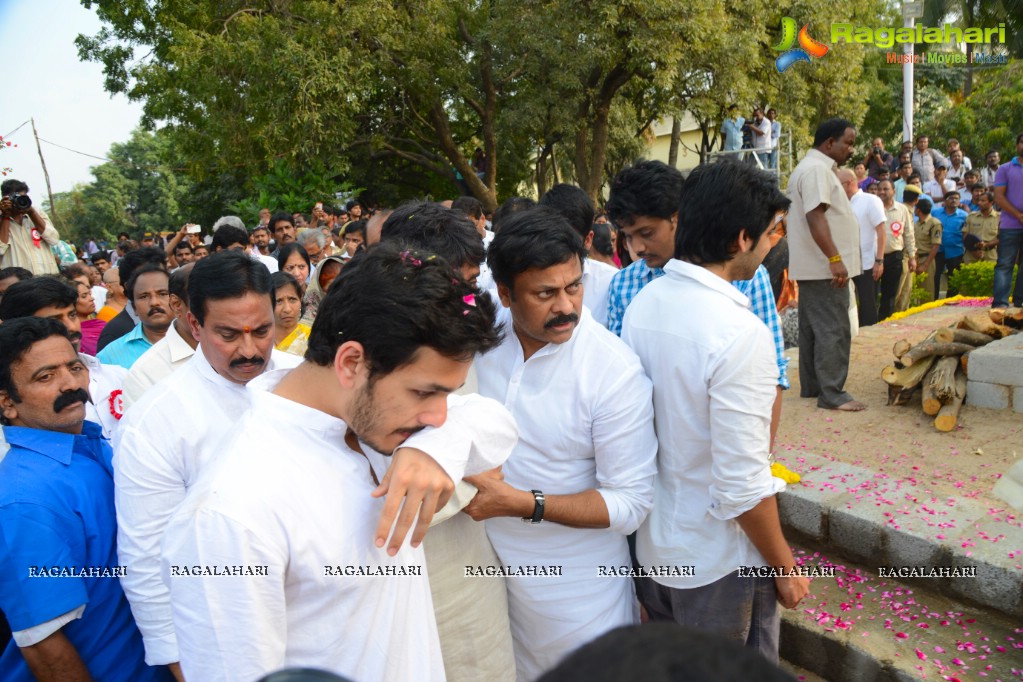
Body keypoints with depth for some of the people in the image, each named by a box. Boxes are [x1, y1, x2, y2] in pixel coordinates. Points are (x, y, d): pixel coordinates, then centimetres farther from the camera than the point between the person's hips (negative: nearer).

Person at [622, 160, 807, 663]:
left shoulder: (642, 303, -6)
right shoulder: (739, 334, -27)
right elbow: (743, 488, -25)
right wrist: (786, 568, -9)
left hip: (652, 548, 6)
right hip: (720, 566, -6)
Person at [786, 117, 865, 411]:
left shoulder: (813, 168, 20)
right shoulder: (816, 169, -14)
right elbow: (815, 216, -24)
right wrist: (835, 259, -28)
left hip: (813, 266, 11)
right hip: (824, 267, -11)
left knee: (813, 328, 13)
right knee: (833, 331, -8)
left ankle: (811, 386, 21)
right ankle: (832, 394, -4)